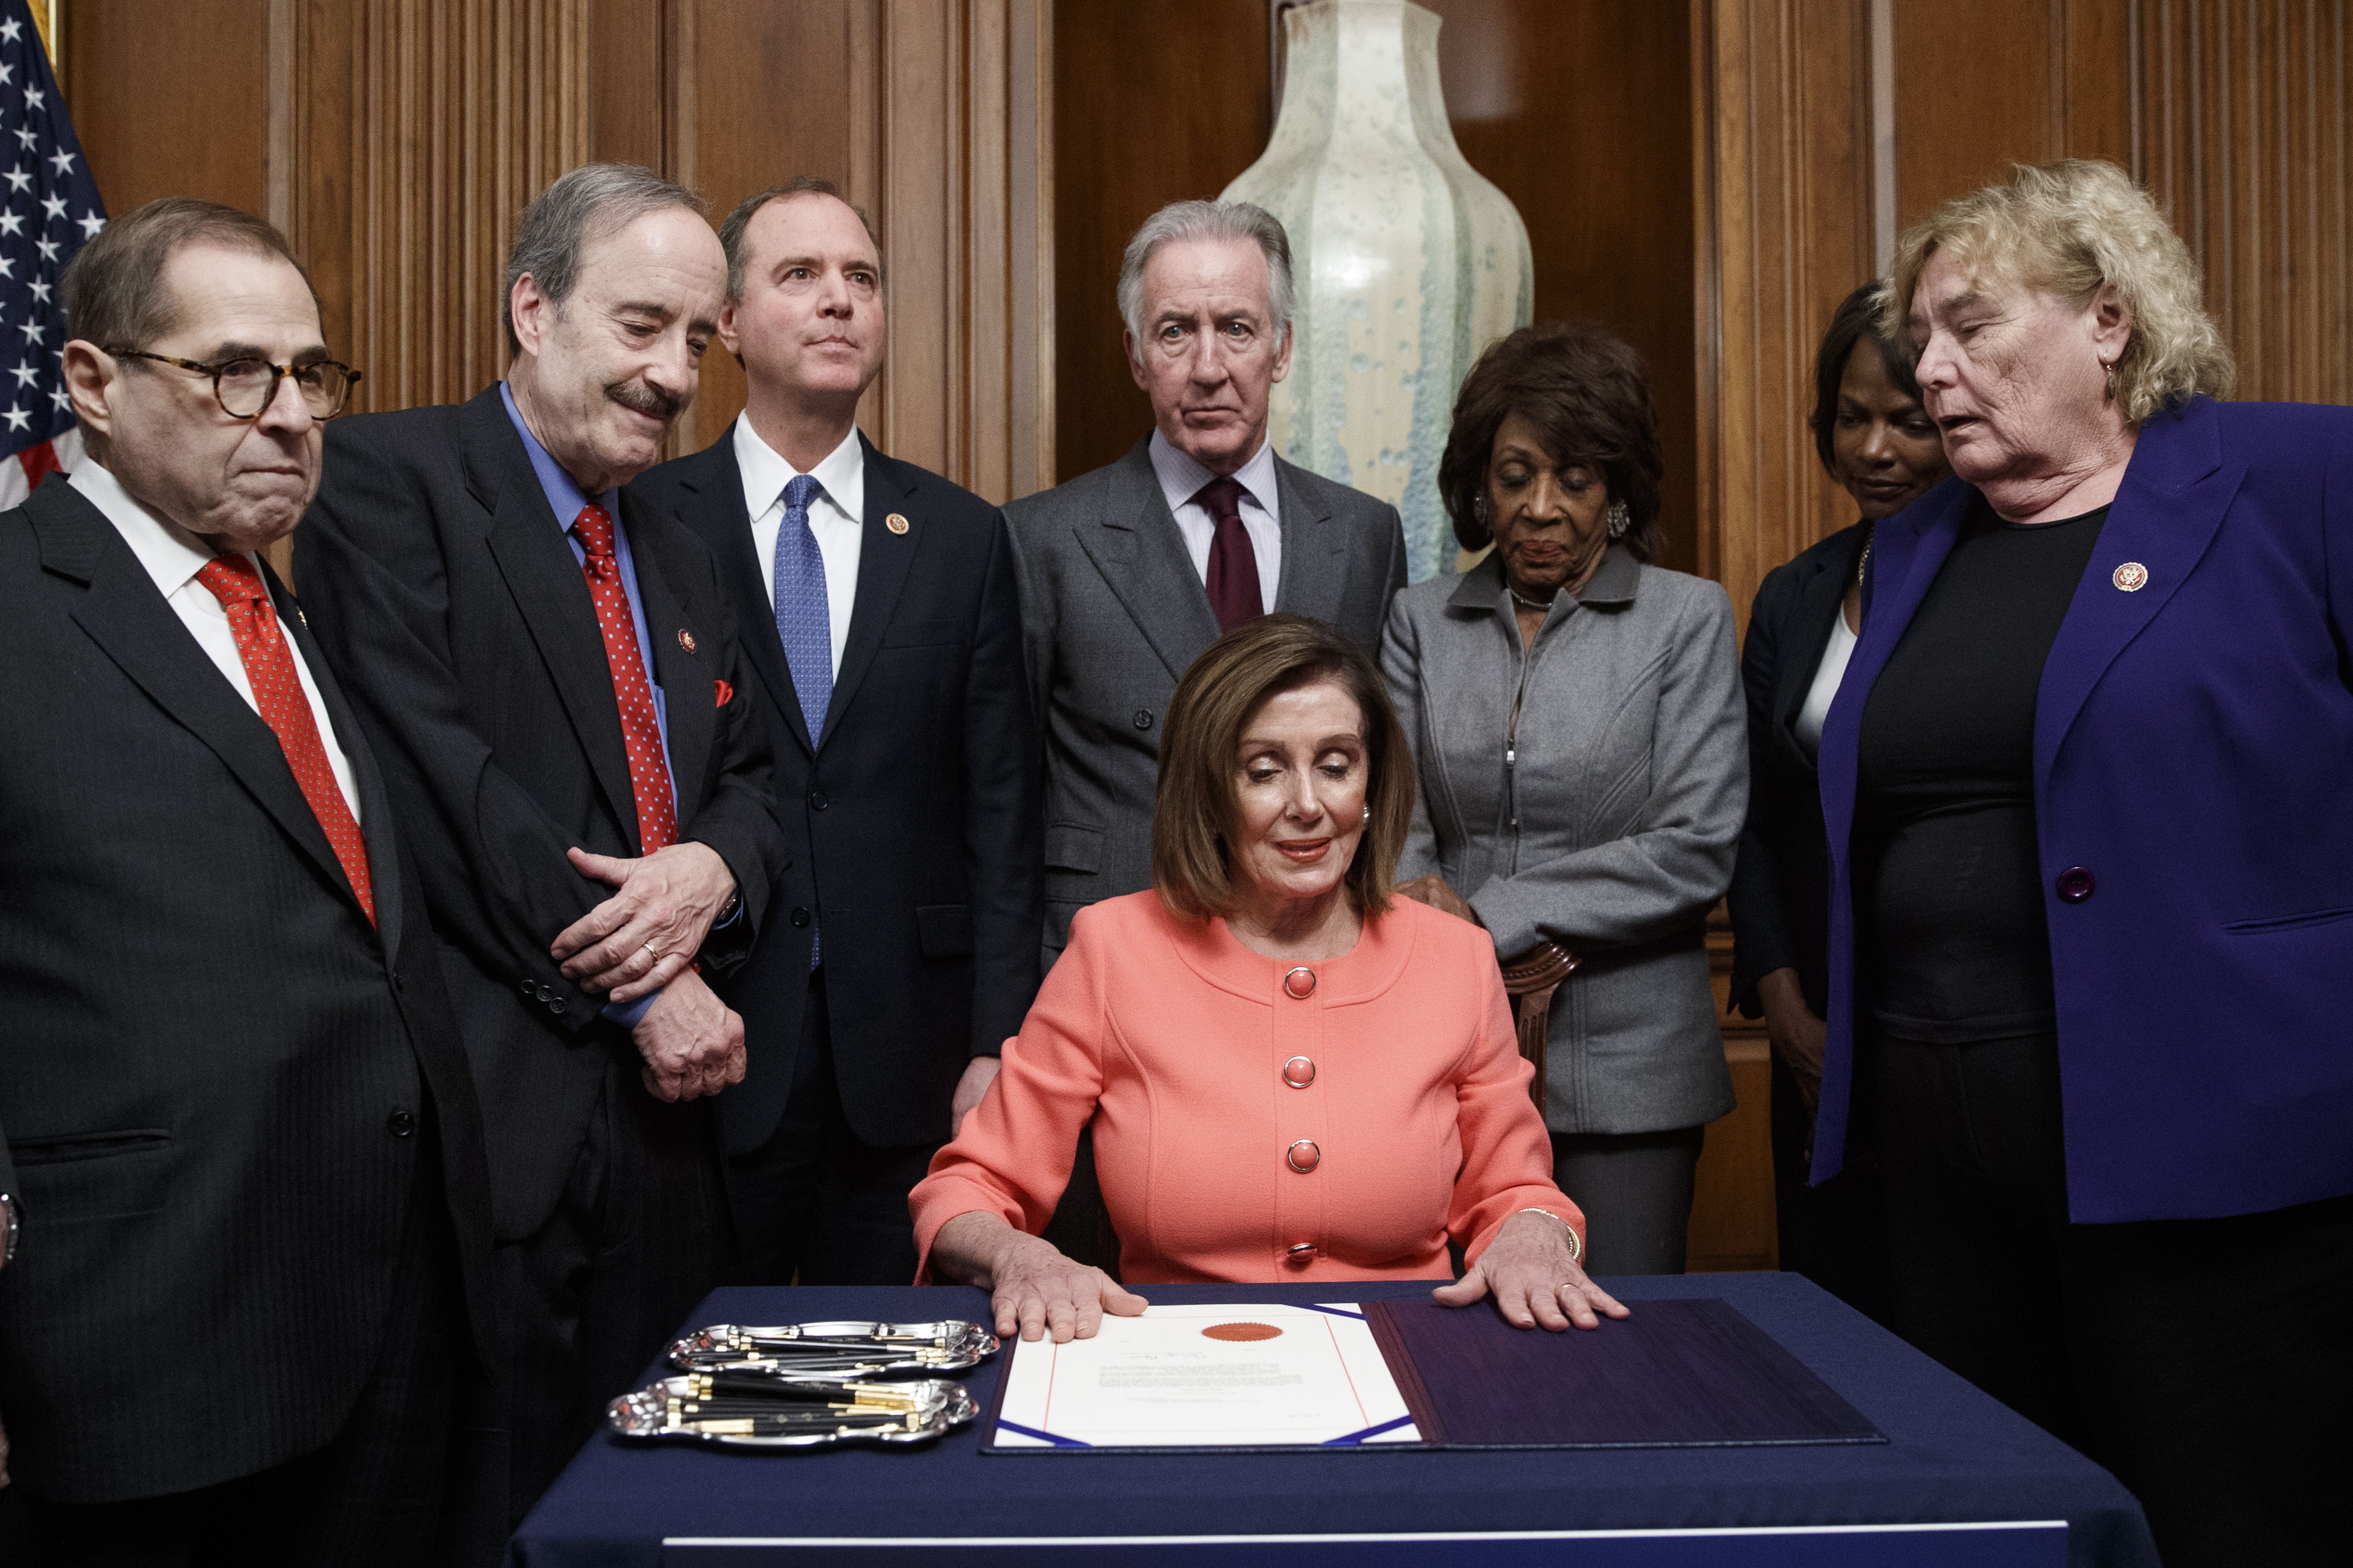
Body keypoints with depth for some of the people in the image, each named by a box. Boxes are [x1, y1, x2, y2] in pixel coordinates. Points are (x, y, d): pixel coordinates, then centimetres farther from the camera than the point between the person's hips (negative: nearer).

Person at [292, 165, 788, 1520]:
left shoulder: (683, 563, 20)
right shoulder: (386, 479, -4)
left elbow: (753, 782, 17)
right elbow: (436, 775, -14)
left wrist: (713, 869, -8)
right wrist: (641, 991, -11)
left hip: (658, 1116, 7)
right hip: (484, 1119, -7)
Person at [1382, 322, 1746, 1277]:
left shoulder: (1687, 618, 1)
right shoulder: (1423, 620, 9)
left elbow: (1697, 848, -7)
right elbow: (1390, 825, 2)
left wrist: (1490, 916, -11)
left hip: (1624, 1059, -2)